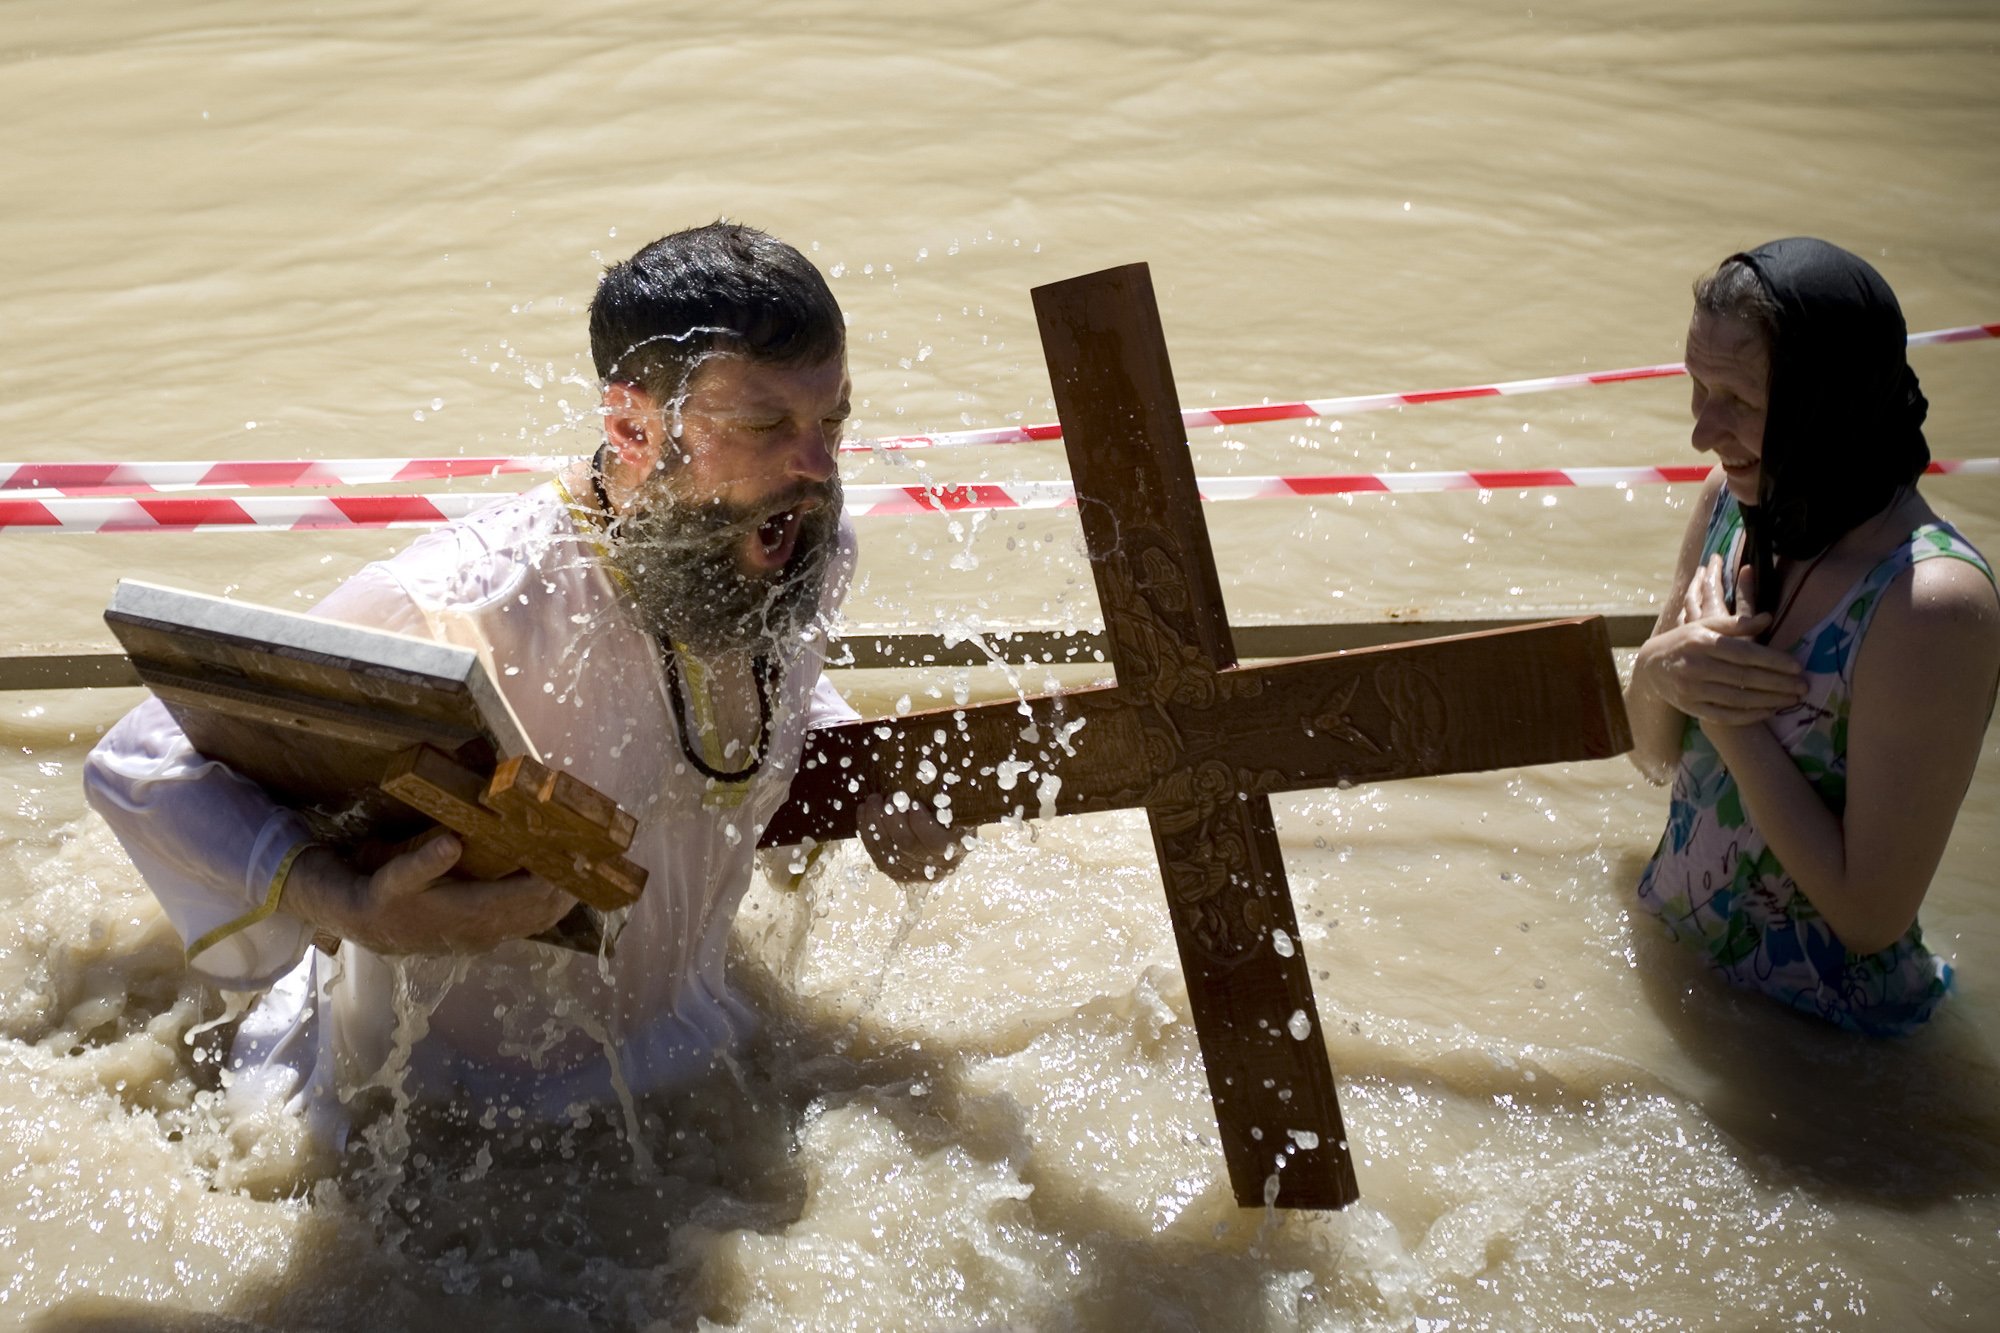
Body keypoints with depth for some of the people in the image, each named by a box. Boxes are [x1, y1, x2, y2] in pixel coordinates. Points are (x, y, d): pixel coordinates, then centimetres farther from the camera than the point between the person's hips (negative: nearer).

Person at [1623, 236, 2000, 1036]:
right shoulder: (1737, 499, -5)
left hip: (1811, 1024, -6)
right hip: (1668, 954, 6)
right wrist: (1654, 675, -18)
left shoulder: (1931, 605, -28)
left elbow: (1871, 916, -24)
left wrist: (1729, 717, -22)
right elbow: (1655, 758, 5)